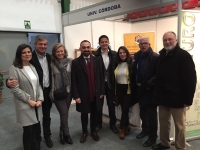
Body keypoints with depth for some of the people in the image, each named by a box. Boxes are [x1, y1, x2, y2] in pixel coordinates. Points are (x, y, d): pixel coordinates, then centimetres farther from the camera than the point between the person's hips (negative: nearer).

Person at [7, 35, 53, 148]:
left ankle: (47, 136, 36)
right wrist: (9, 81, -41)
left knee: (47, 116, 18)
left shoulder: (49, 57, 2)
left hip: (47, 91, 4)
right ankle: (37, 137, 37)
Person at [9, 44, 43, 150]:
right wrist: (29, 100, -13)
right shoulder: (14, 68, -9)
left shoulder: (32, 67, 12)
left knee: (35, 129, 13)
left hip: (36, 104, 5)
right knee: (28, 130, 4)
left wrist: (40, 99, -3)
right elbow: (15, 89, -14)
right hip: (25, 105, -5)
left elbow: (38, 85, 9)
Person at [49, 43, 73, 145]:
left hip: (68, 91, 2)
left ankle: (62, 133, 33)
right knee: (64, 113, -1)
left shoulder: (70, 61, -2)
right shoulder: (51, 63, -6)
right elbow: (51, 79, -4)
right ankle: (66, 135, 20)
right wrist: (52, 92, -5)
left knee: (64, 113, 14)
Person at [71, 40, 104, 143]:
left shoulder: (97, 60, 1)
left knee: (94, 114, 15)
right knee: (84, 114, 14)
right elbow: (73, 81, -8)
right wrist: (76, 96, -11)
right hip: (83, 95, -2)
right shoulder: (75, 62, -6)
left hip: (95, 94, 2)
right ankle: (84, 132, 33)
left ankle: (93, 131, 35)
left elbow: (101, 77, 4)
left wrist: (101, 91, 2)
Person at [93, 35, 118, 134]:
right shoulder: (95, 55, -8)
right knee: (99, 104, 13)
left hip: (110, 83, 2)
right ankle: (98, 123, 32)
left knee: (111, 104, 12)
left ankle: (112, 124, 30)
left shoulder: (114, 54, 0)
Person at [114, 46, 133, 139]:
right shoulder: (117, 64, 7)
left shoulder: (130, 63, -8)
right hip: (119, 89, 5)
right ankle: (127, 126, 30)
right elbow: (114, 79, 11)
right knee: (123, 109, 12)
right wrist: (115, 92, 11)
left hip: (128, 89, -4)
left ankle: (121, 129, 12)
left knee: (125, 109, -2)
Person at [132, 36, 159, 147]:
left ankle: (152, 137, 19)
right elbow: (134, 72, 11)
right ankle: (145, 130, 39)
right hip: (139, 89, 7)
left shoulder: (155, 57, -13)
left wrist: (150, 84, -22)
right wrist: (134, 87, 4)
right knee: (142, 112, 20)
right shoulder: (137, 56, 8)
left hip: (149, 90, -7)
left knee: (151, 114, 4)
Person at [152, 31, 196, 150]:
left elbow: (190, 78, -15)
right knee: (163, 122, 17)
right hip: (163, 96, 7)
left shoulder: (183, 55, -11)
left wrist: (188, 98, -17)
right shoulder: (162, 55, 11)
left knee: (179, 125, 8)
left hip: (177, 97, -6)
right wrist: (157, 93, 12)